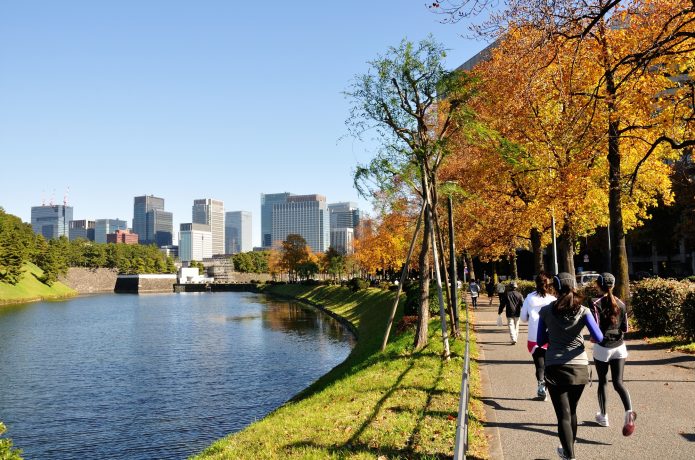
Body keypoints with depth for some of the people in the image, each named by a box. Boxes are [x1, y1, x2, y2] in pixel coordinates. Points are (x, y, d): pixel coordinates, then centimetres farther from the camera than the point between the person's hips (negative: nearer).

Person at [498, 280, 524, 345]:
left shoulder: (506, 294, -2)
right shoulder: (519, 294, 1)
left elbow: (502, 304, 1)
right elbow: (522, 304, 0)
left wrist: (500, 312, 9)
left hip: (509, 313, -2)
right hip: (517, 313, 2)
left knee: (511, 326, -4)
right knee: (516, 326, 15)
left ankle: (513, 339, -18)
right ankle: (515, 339, 21)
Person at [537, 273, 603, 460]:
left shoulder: (546, 311, -3)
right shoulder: (583, 311, -5)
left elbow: (540, 341, 2)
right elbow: (598, 338, -7)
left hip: (554, 367, -2)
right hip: (579, 367, 2)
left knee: (563, 414, 2)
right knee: (572, 410, 20)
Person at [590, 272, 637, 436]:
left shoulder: (597, 304, -11)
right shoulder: (621, 304, 2)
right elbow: (625, 329, 4)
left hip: (602, 348, -3)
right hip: (619, 347, 3)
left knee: (602, 382, 13)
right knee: (618, 382, 2)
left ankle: (603, 416, 23)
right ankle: (629, 411, -22)